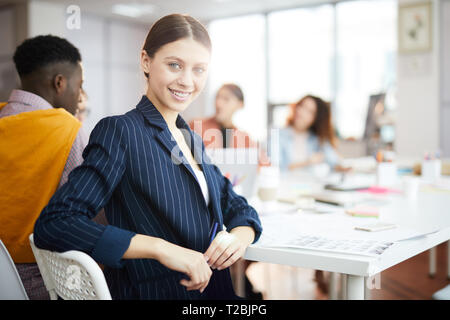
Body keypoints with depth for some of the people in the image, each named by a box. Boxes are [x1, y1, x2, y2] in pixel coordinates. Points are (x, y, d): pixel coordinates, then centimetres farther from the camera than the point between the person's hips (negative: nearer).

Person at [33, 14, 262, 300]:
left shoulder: (191, 139, 14)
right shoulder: (119, 131, -8)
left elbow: (238, 207, 18)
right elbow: (53, 225, -18)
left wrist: (240, 235, -6)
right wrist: (160, 247, -25)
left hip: (218, 290, 7)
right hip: (157, 292, -6)